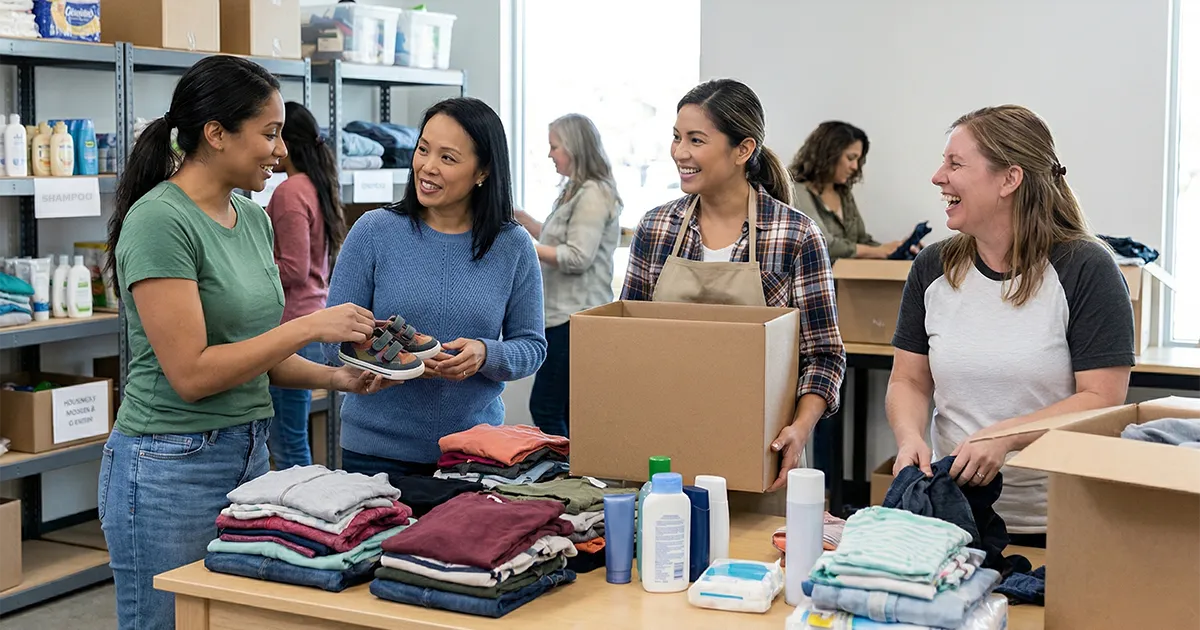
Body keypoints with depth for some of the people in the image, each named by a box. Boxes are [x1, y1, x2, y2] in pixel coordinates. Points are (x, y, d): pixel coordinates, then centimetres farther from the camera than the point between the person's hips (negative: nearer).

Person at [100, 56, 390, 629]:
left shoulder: (252, 219, 9)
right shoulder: (158, 221, -16)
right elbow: (191, 374, -20)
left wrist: (336, 378, -1)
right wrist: (309, 327, -18)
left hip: (250, 453, 8)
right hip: (172, 467, -8)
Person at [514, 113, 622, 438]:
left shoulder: (594, 196, -13)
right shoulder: (576, 192, 19)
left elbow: (577, 257, -19)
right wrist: (520, 217, 20)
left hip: (575, 317, -10)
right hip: (564, 314, 10)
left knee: (544, 407, -9)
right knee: (567, 411, 11)